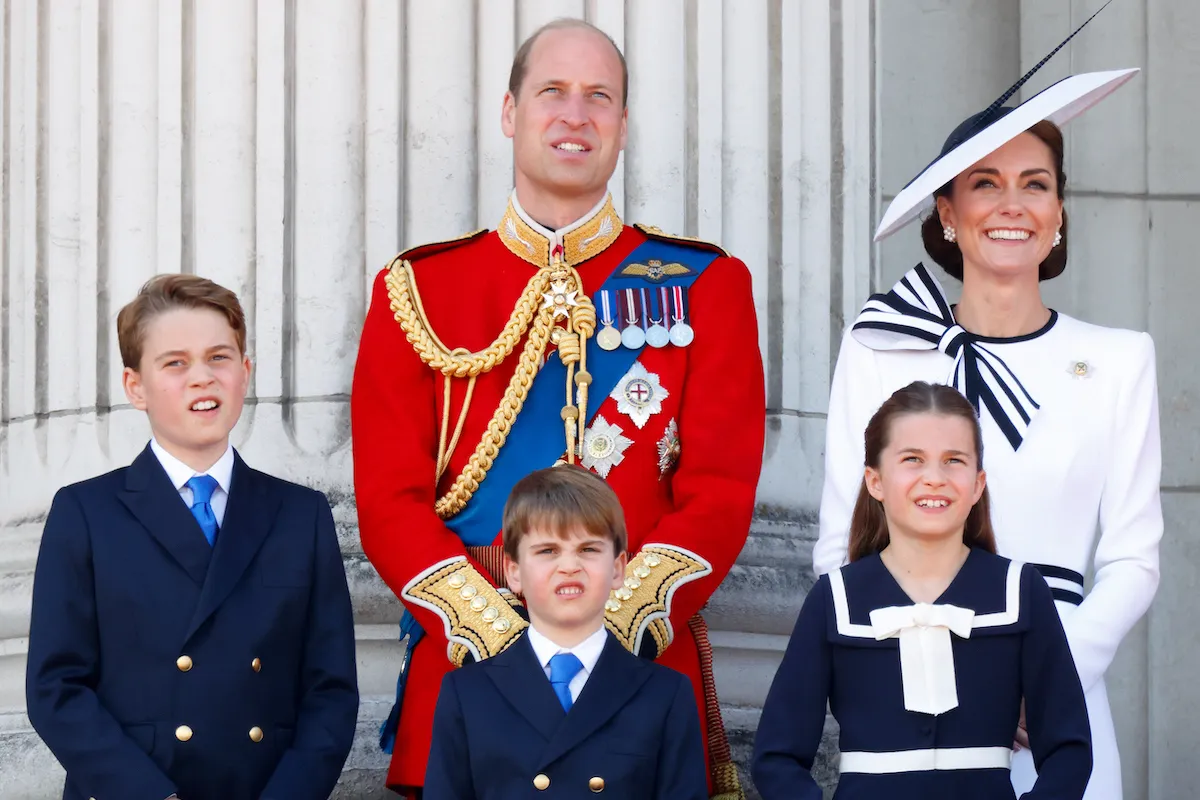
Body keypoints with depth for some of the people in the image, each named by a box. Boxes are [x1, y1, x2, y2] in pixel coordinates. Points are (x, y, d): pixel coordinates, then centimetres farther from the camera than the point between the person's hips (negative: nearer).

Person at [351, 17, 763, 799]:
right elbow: (390, 499, 0)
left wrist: (615, 630, -15)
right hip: (465, 667, 0)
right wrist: (498, 636, -14)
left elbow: (720, 491, -2)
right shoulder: (417, 291, 7)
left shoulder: (705, 285, 6)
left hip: (648, 664, 0)